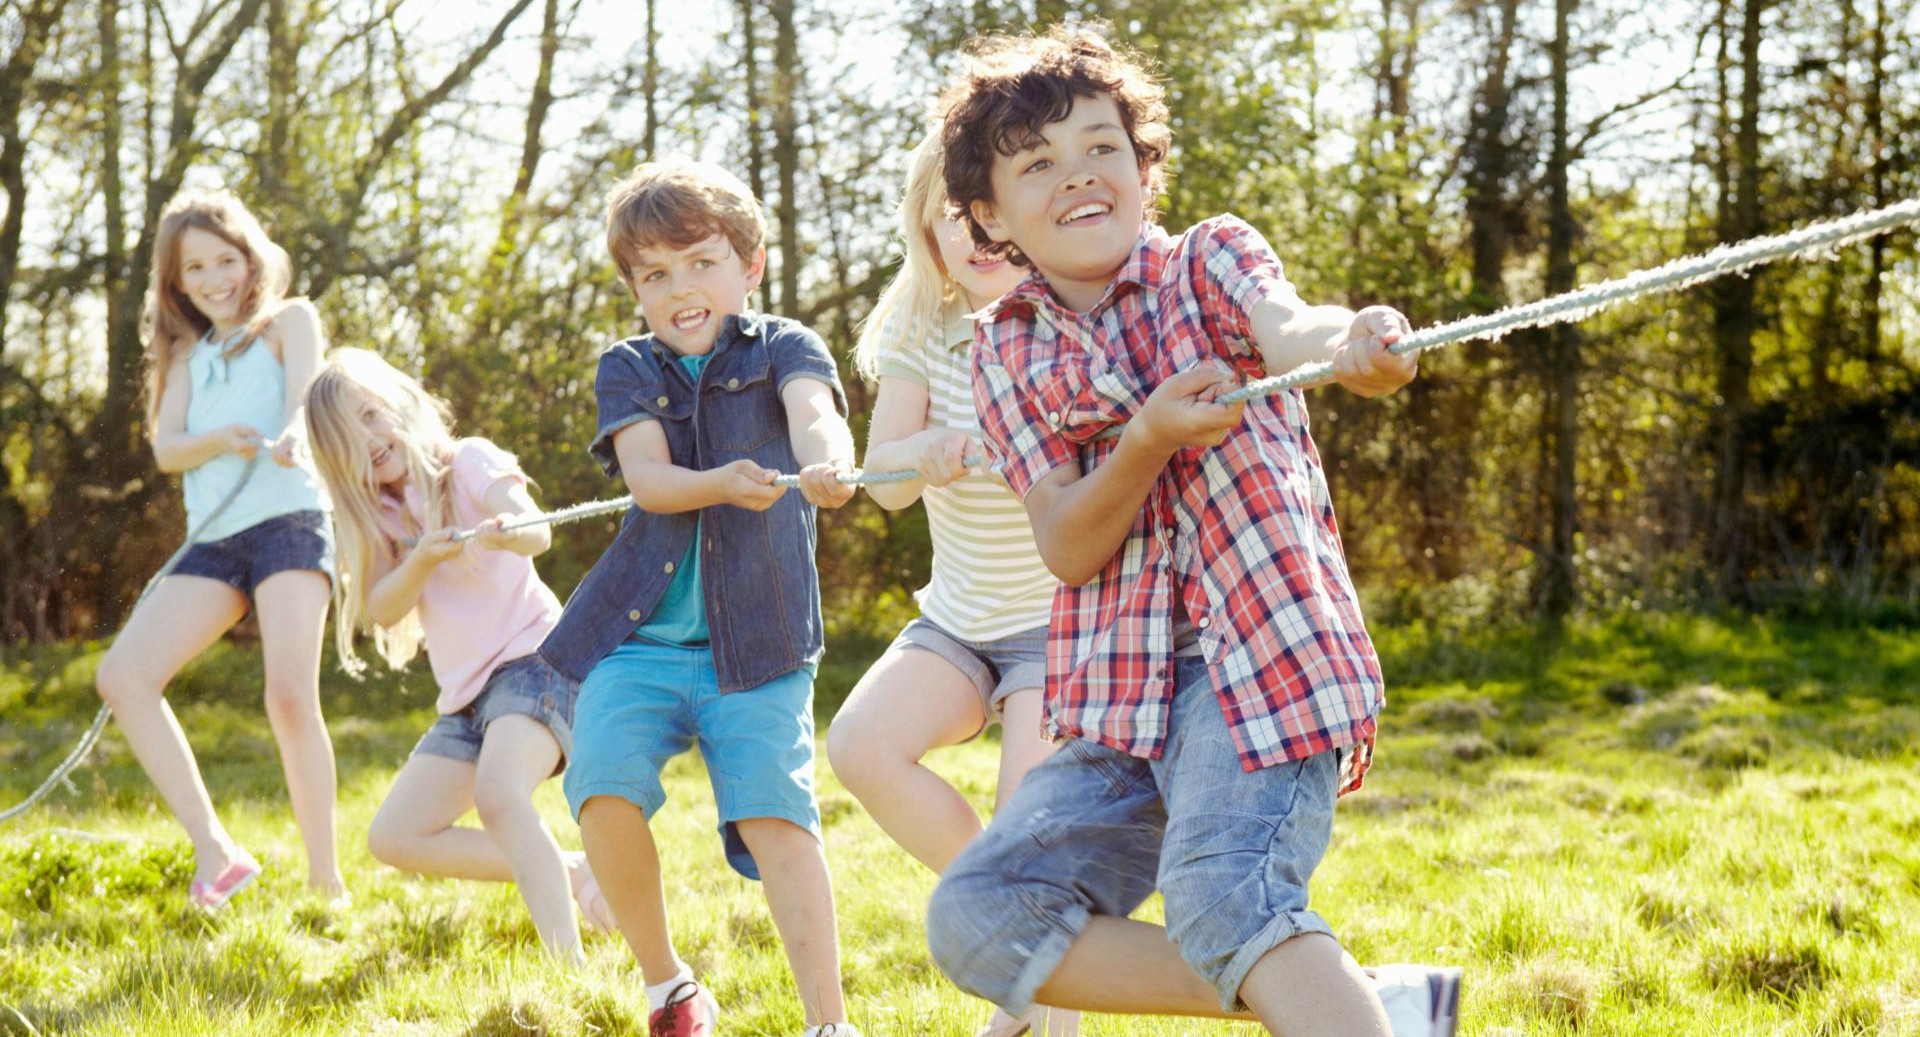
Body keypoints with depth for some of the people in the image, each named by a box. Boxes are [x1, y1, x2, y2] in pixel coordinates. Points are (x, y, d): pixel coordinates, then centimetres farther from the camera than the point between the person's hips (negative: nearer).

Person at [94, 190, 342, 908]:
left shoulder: (287, 322, 10)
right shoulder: (187, 355, 22)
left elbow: (305, 390, -11)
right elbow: (166, 447, 7)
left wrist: (289, 435, -36)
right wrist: (222, 439, -16)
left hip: (288, 521, -5)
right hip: (213, 540, 6)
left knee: (290, 698, -20)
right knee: (123, 676, -11)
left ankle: (325, 878, -12)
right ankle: (214, 851, -10)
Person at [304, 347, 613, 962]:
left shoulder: (468, 462, -5)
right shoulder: (380, 516, 12)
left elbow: (537, 530, -25)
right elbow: (383, 609, -3)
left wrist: (500, 534, -49)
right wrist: (423, 558, -23)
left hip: (532, 656, -8)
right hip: (466, 696, 8)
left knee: (497, 792, -34)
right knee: (394, 837, 0)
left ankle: (569, 963, -42)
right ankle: (569, 874, 4)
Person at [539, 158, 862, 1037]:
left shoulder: (782, 348, 6)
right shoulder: (629, 371, 11)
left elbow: (814, 414, -17)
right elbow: (647, 477, -6)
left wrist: (826, 465, -41)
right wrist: (721, 484, -28)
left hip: (756, 643, -2)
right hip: (639, 639, 2)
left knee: (776, 814, -19)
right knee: (605, 796, -19)